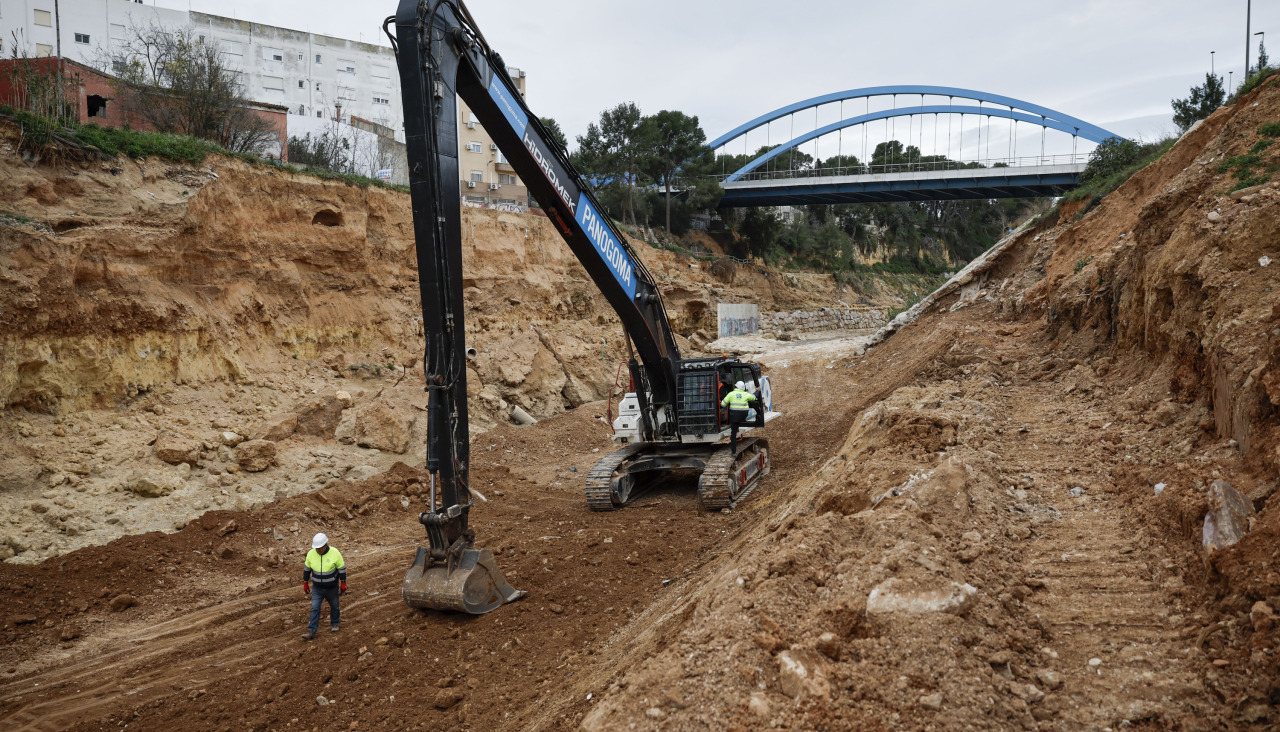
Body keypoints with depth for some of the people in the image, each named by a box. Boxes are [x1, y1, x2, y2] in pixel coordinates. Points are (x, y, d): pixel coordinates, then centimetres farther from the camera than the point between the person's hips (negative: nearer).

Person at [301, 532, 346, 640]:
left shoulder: (335, 553, -22)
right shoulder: (311, 554, -14)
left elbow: (342, 569, -12)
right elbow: (307, 569, 0)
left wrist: (343, 584, -8)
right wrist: (305, 584, 6)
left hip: (332, 588, -1)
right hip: (317, 588, 1)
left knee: (334, 606, 16)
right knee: (314, 608, -2)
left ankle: (334, 624, 39)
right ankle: (311, 632, 3)